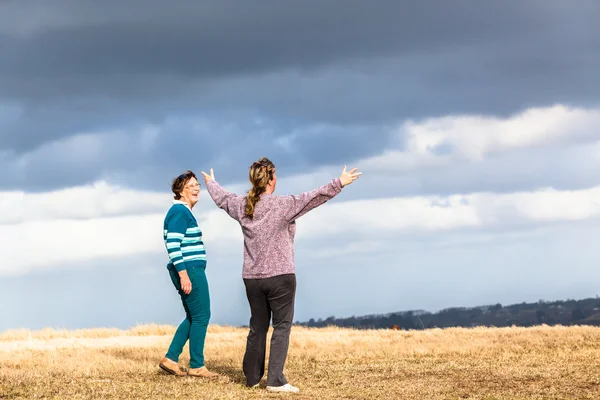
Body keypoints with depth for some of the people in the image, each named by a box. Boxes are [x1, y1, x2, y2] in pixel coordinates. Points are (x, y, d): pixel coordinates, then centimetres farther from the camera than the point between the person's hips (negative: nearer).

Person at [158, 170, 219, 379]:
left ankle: (170, 359, 14)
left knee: (193, 318, 15)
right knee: (201, 316, -4)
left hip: (190, 271, 10)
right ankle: (196, 366, 2)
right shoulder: (180, 211, -13)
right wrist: (183, 274, -23)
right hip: (189, 270, -10)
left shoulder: (185, 212, 17)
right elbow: (173, 245, -20)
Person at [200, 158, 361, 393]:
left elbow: (221, 197, 22)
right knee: (281, 327, -2)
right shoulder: (282, 205, -13)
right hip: (280, 276, -6)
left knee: (257, 327, 16)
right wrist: (339, 183, -19)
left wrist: (210, 183, 42)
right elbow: (313, 198, -20)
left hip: (252, 278, 6)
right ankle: (275, 380, -9)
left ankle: (252, 377, 23)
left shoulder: (242, 206, 3)